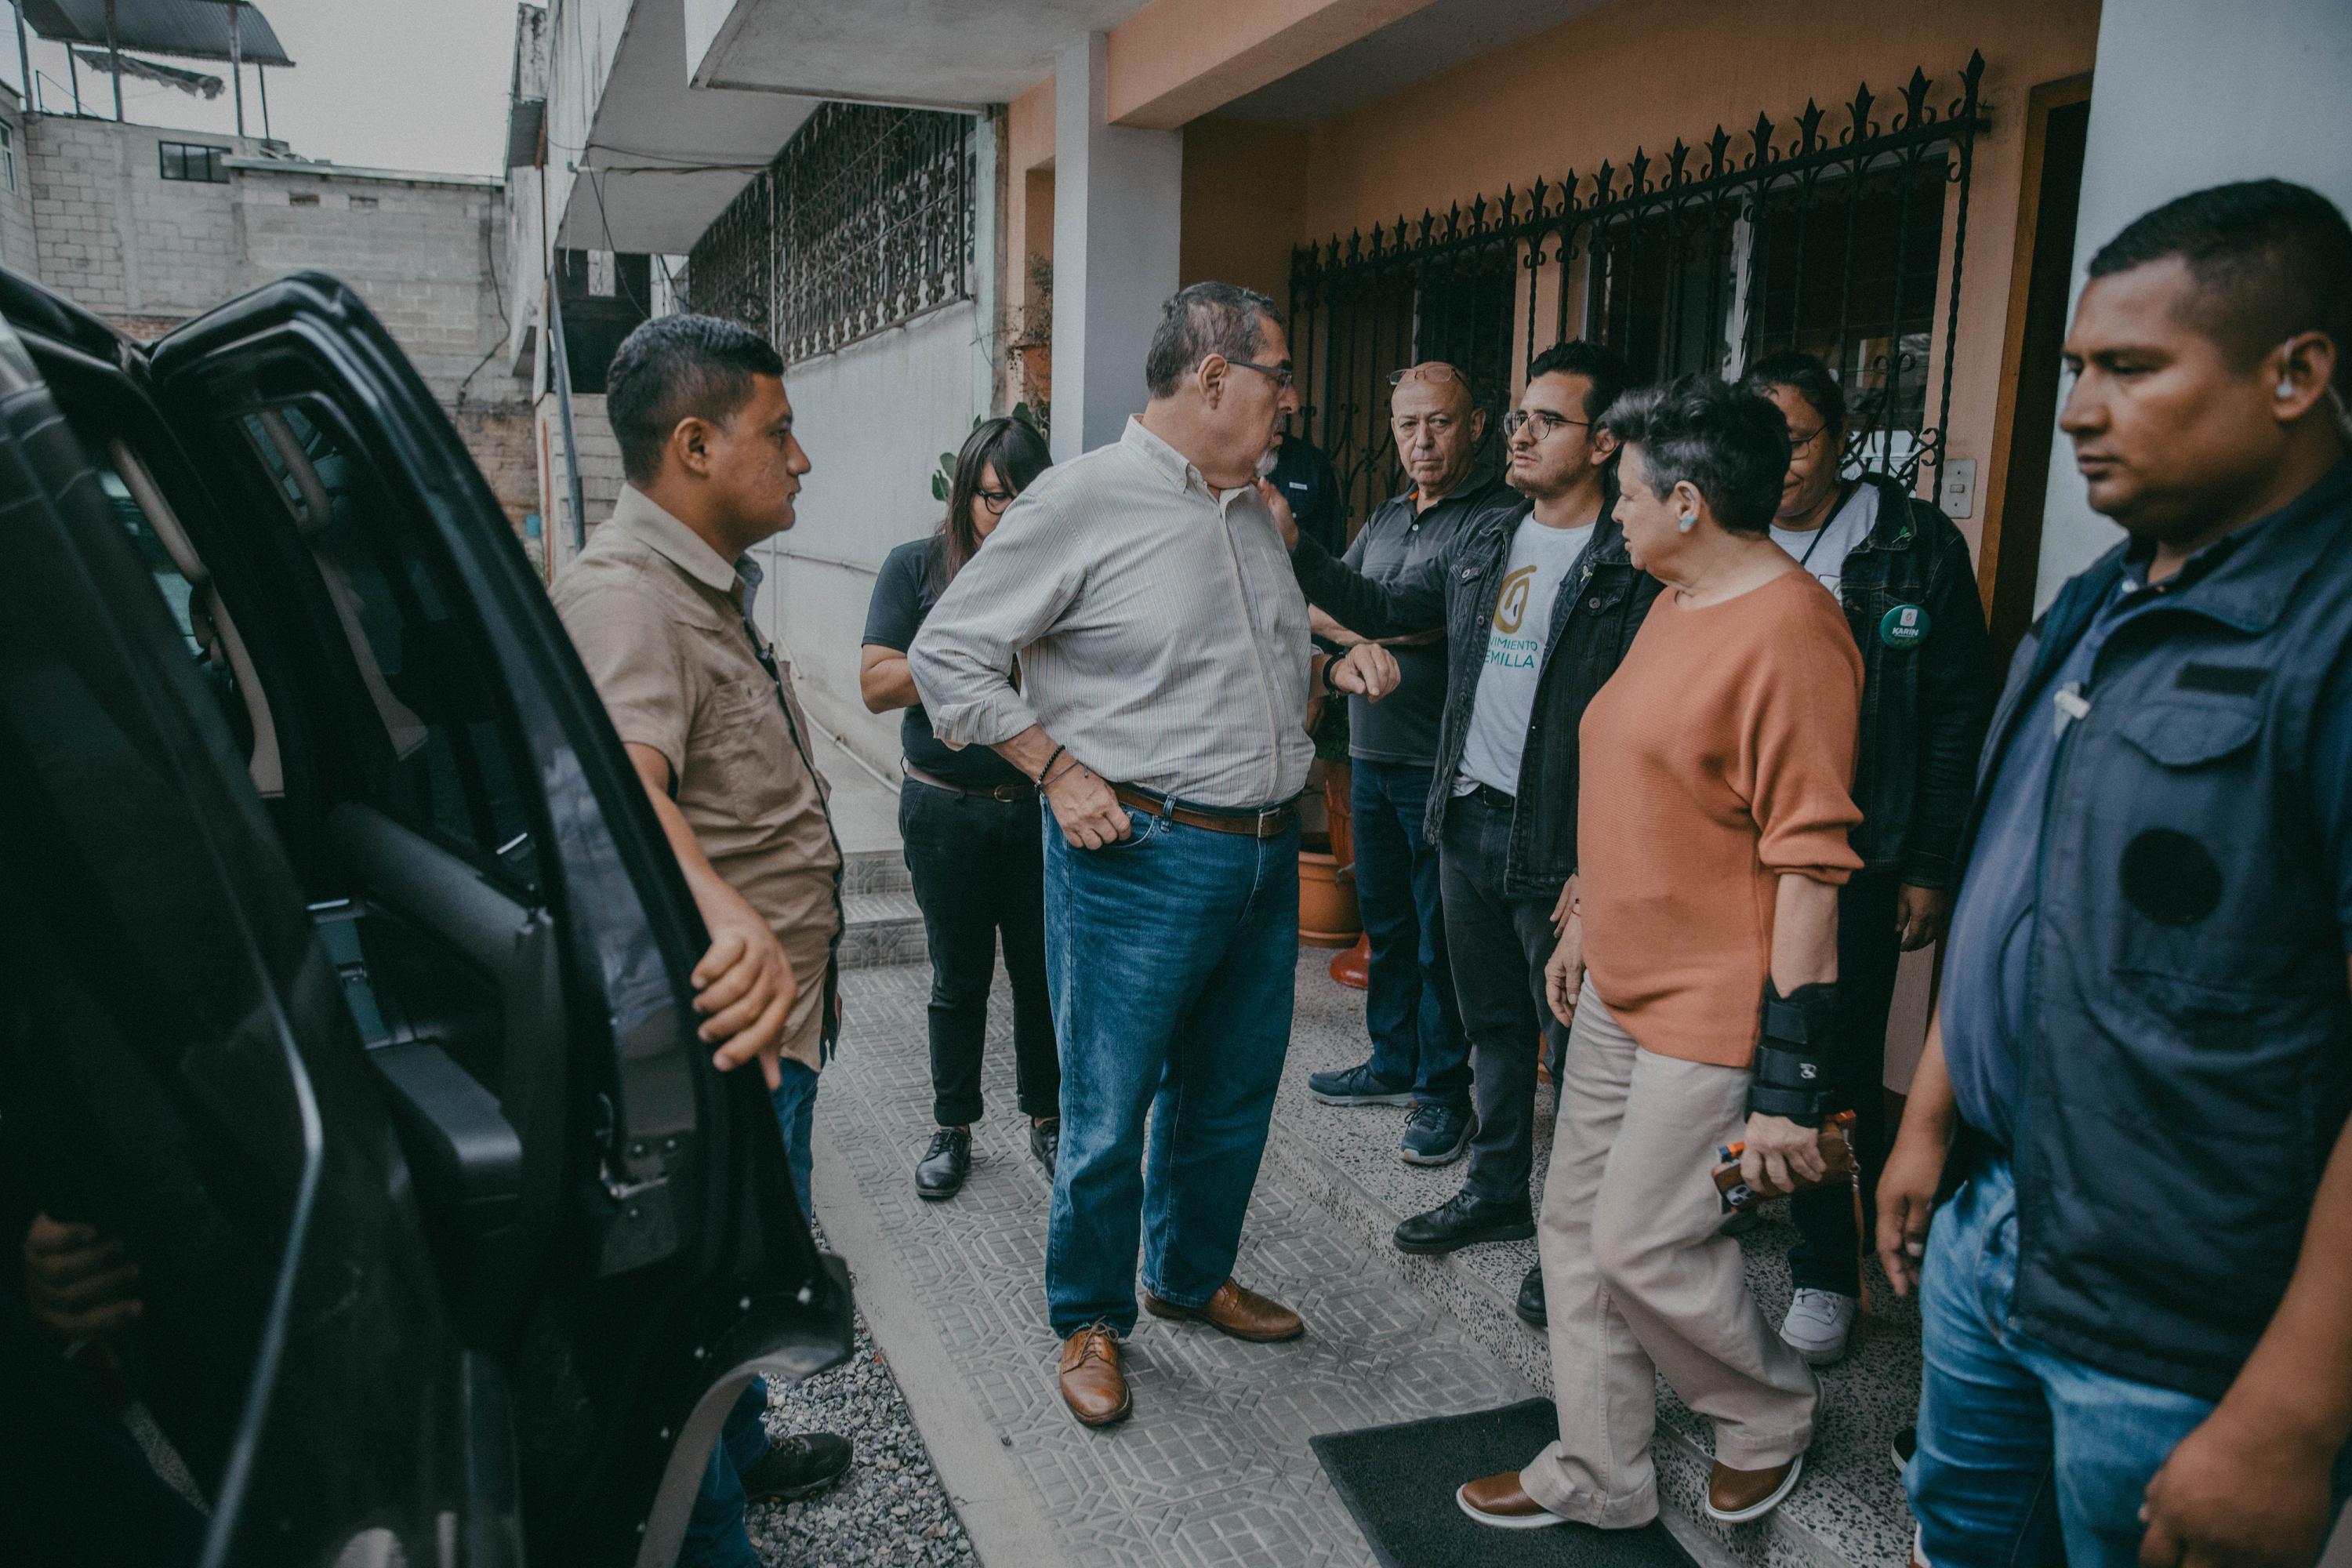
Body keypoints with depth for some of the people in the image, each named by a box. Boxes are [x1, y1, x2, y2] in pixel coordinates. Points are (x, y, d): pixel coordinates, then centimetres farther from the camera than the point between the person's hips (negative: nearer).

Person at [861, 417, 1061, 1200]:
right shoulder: (918, 566, -2)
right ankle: (953, 1129, 29)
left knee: (1043, 972, 10)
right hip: (947, 809, -1)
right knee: (959, 979, 12)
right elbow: (877, 683, -11)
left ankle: (1046, 1118, 31)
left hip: (1041, 805, 1)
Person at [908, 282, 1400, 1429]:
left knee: (1231, 1094, 18)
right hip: (1140, 859, -7)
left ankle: (1193, 1275, 40)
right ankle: (1090, 1321, 26)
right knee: (1109, 1112, 4)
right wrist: (1059, 769, -14)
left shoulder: (1252, 509, 13)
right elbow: (946, 654, -9)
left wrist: (1334, 665, 7)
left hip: (1266, 854, 7)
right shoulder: (1083, 501, -11)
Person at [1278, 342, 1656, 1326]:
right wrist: (1292, 552, 7)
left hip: (1562, 845, -7)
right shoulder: (1486, 541, 10)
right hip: (1469, 820, 7)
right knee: (1494, 1023, 19)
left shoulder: (1635, 565, -12)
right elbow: (1384, 609, 18)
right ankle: (1498, 1192, 35)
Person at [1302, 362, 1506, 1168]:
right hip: (1372, 755, 7)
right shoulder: (1385, 519, 14)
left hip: (1440, 763, -7)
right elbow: (1319, 610, 9)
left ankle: (1444, 1091, 16)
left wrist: (1339, 620, -10)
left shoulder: (1494, 517, -11)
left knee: (1440, 937, 3)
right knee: (1386, 922, 18)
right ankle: (1393, 1064, 33)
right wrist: (1372, 636, -10)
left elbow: (1421, 622, -20)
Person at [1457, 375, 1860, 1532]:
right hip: (1618, 987, 9)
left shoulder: (1788, 634, -21)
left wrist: (1789, 1083, -22)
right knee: (1577, 1222, 13)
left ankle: (1772, 1418, 31)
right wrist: (1584, 922, 22)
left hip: (1713, 1010, -9)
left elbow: (1810, 870, -23)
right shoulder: (1673, 606, 10)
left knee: (1645, 1244, 0)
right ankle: (1596, 1477, 29)